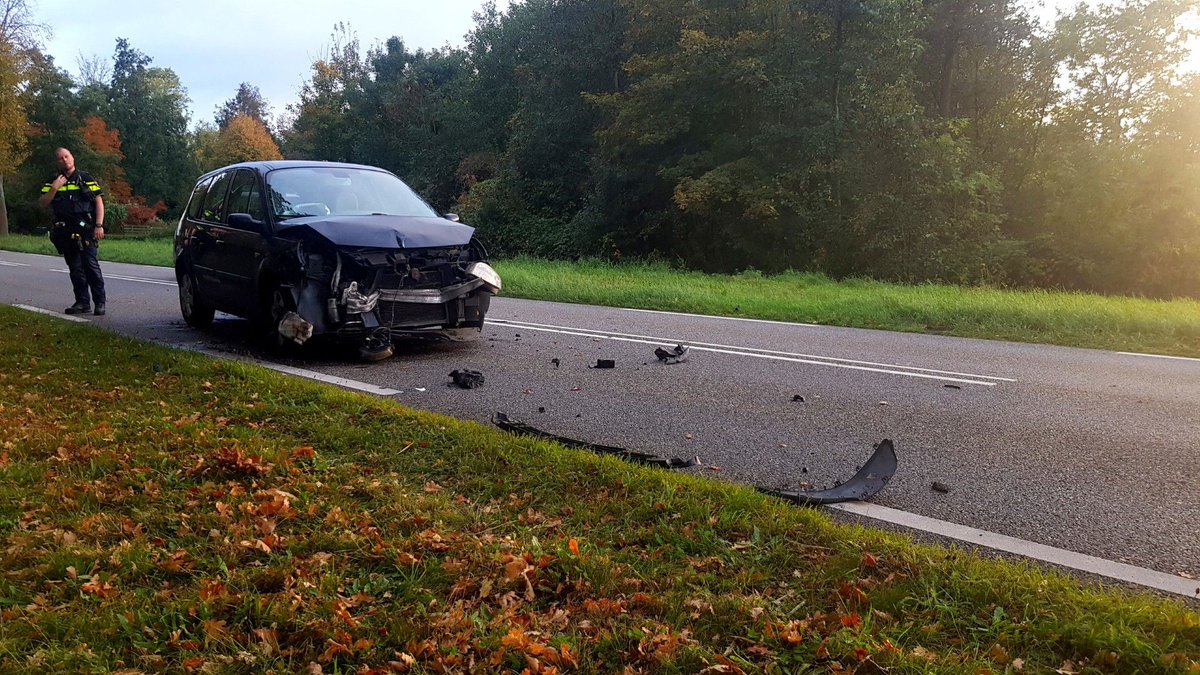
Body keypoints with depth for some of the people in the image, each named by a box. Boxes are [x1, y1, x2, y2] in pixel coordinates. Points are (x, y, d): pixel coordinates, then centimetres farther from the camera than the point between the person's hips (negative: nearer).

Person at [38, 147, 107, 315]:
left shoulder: (85, 178, 3)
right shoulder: (53, 182, 14)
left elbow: (99, 201, -1)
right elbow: (42, 202, 7)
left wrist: (99, 225, -10)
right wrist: (54, 188, -8)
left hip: (85, 230, -5)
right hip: (65, 232, 5)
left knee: (91, 266, -10)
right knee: (75, 269, 7)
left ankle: (100, 302, -8)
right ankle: (82, 302, 13)